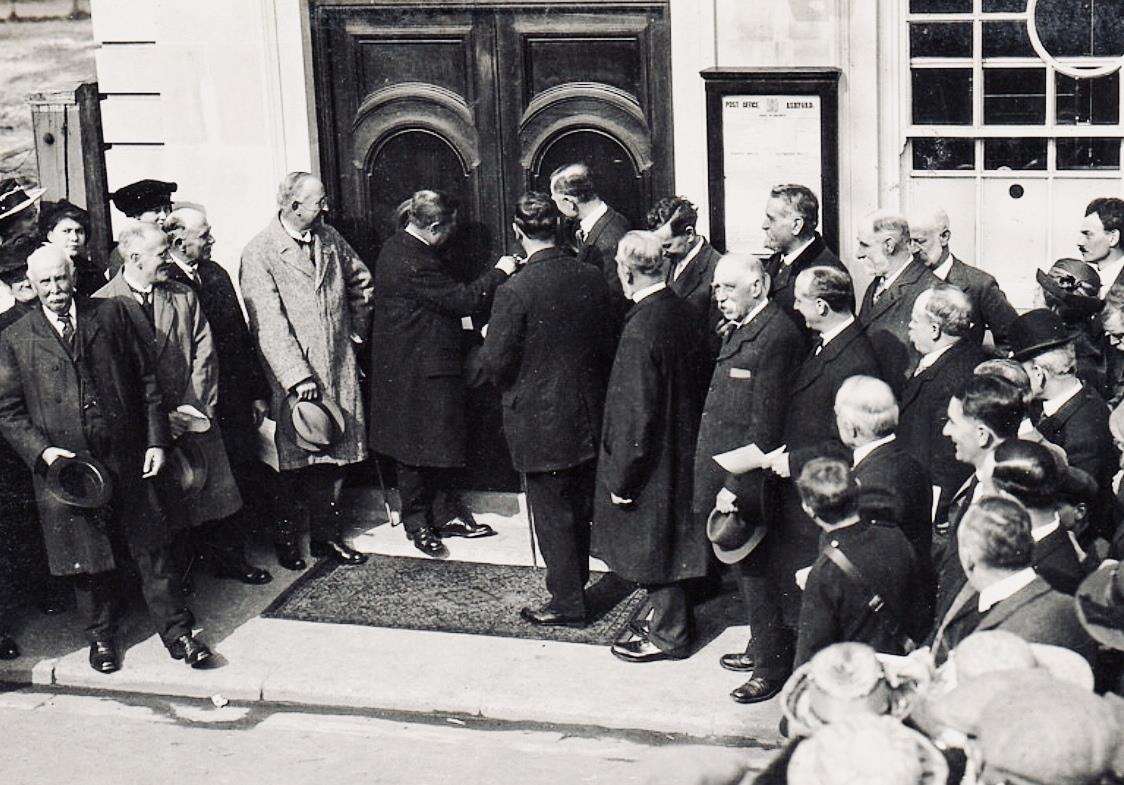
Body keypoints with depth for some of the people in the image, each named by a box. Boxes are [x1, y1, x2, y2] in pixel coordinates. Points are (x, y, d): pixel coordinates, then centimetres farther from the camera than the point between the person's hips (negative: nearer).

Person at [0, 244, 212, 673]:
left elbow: (147, 379, 7)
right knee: (87, 558, 9)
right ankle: (101, 634, 26)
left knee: (151, 547, 3)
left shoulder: (111, 314, 6)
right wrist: (41, 451, -11)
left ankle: (176, 632, 12)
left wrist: (157, 440, 1)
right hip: (64, 463, 0)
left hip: (127, 459, 0)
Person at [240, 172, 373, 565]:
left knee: (333, 458, 8)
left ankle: (327, 535, 18)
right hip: (291, 377, -5)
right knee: (291, 462, 1)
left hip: (338, 370, 5)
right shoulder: (259, 254, -11)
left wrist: (357, 328, 18)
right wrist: (298, 376, -21)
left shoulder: (330, 239, 7)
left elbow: (360, 280, 25)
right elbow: (269, 325, -16)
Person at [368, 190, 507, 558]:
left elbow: (447, 297, 14)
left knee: (444, 442, 15)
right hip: (415, 372, -11)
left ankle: (447, 513, 23)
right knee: (416, 446, 3)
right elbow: (462, 300, -22)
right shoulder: (412, 262, -25)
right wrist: (498, 273, -10)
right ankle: (417, 522, 15)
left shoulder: (398, 247, 8)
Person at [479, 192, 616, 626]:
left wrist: (487, 339, 4)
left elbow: (495, 363, -17)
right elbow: (609, 344, 5)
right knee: (579, 508, 19)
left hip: (541, 421, -6)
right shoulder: (592, 279, -4)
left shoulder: (514, 291, -21)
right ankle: (575, 583, 34)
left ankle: (567, 602, 13)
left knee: (552, 512, 6)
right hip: (589, 415, 6)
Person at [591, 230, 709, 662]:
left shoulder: (640, 330, -27)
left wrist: (621, 477, -16)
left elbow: (636, 413, -24)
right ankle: (672, 615, 36)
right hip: (683, 453, 8)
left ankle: (668, 634, 19)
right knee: (669, 541, 22)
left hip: (652, 462, -8)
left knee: (653, 543, 7)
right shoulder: (685, 313, -2)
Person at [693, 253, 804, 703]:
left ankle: (772, 667, 13)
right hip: (727, 475, 9)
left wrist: (737, 486, -21)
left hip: (748, 480, -9)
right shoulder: (738, 328, 11)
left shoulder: (776, 335, -20)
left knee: (755, 569, 1)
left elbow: (766, 425, -21)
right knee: (746, 567, 19)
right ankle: (763, 648, 34)